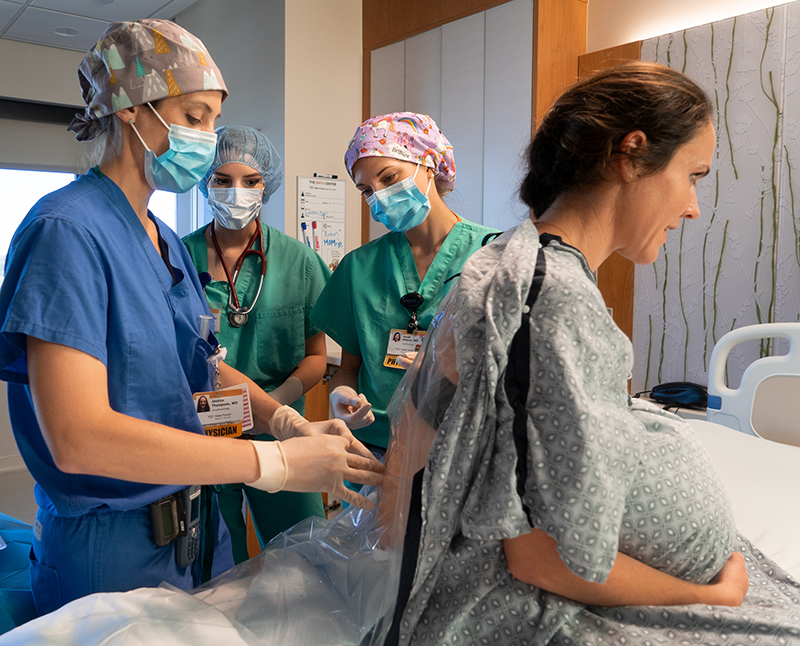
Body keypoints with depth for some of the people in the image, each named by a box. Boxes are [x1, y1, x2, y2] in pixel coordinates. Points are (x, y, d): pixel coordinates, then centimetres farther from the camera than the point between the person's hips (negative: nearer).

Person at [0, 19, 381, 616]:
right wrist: (275, 462, -29)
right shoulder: (67, 231, -20)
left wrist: (292, 424, -10)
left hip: (195, 524, 8)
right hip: (113, 550, -8)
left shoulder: (169, 243, 8)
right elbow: (76, 436, -28)